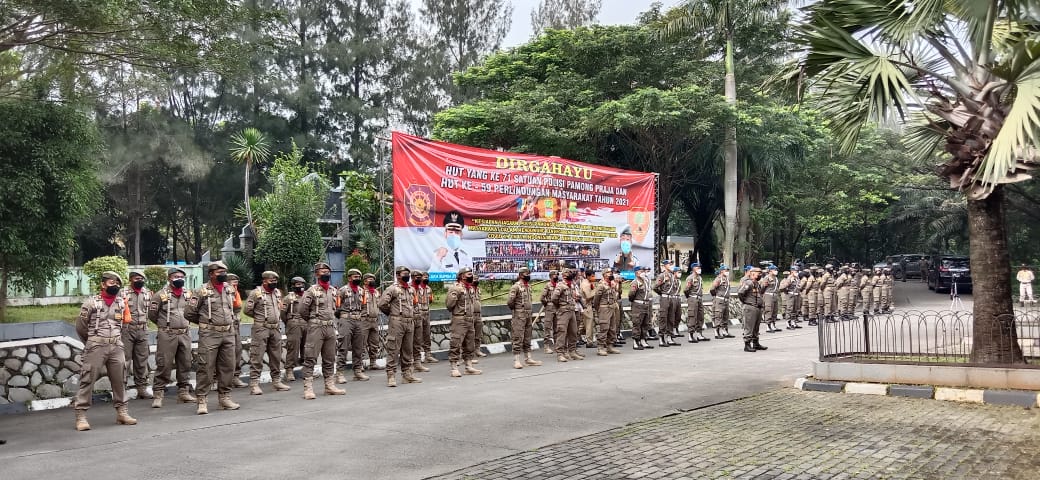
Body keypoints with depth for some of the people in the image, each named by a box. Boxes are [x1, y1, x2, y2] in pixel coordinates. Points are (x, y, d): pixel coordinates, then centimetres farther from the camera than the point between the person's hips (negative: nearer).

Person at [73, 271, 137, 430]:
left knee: (120, 380, 8)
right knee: (87, 380, -5)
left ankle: (121, 412, 18)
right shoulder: (91, 302, -3)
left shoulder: (122, 303, 10)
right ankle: (80, 416, -3)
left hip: (117, 346, 4)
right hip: (96, 346, -4)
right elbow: (80, 326, 3)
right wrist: (92, 342, 12)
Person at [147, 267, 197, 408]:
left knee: (185, 364, 9)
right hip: (167, 335, -5)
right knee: (164, 365, -5)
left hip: (185, 334, 5)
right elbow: (152, 314, 1)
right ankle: (158, 394, 1)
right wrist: (163, 324, 10)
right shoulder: (161, 294, -6)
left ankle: (183, 392, 19)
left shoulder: (187, 294, 10)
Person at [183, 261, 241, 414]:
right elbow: (189, 313, -3)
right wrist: (205, 322, 7)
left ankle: (224, 397, 20)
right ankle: (201, 401, 2)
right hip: (209, 334, -5)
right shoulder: (203, 291, -7)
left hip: (228, 333, 5)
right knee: (206, 367, -4)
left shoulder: (229, 289, 9)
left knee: (227, 367, 9)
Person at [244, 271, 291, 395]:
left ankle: (276, 381, 20)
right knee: (257, 357, -5)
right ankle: (254, 384, -4)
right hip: (261, 329, -6)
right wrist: (259, 317, 4)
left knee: (276, 357, 11)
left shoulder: (277, 292, 13)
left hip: (276, 328, 6)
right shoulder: (256, 293, -7)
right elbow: (247, 310, -6)